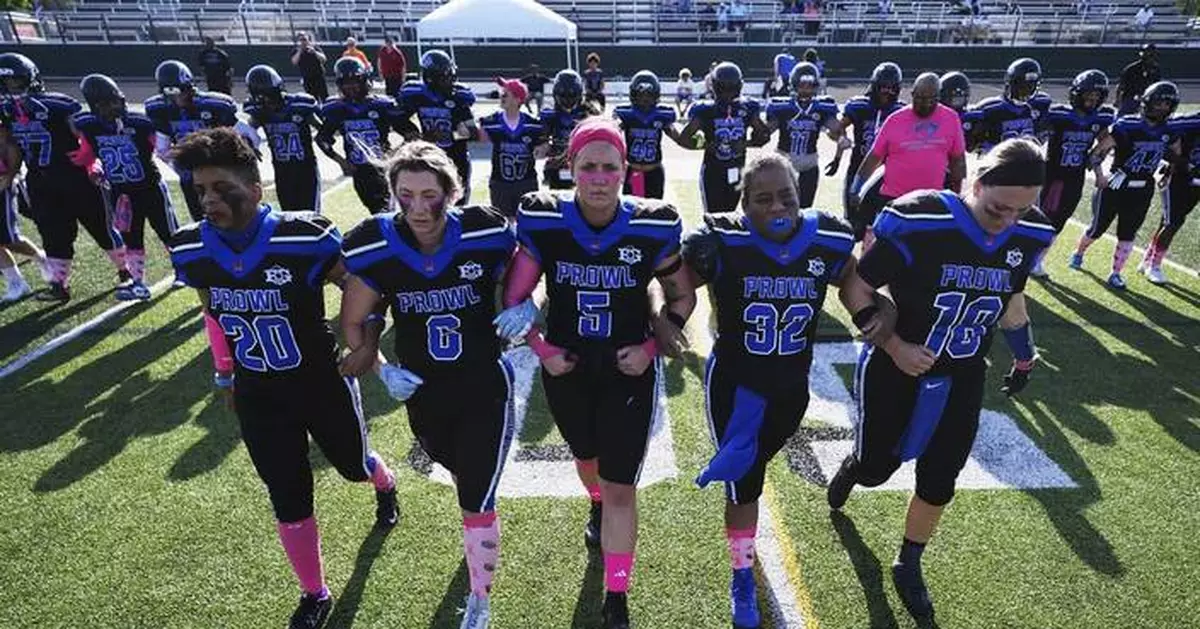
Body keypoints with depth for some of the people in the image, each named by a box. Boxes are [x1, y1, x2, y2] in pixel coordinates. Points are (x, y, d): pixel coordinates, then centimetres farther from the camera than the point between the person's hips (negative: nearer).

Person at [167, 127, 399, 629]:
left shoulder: (305, 239, -25)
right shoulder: (190, 250, -10)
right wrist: (225, 373, 15)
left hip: (322, 382, -3)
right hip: (257, 396, 3)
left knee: (353, 464, 20)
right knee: (288, 498, 10)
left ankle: (385, 484, 61)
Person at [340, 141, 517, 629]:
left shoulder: (486, 235, -18)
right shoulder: (376, 249, -15)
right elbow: (353, 321, 0)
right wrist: (381, 369, -7)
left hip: (485, 388, -2)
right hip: (423, 394, 3)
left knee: (477, 503, 0)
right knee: (460, 472, 28)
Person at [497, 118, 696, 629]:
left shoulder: (651, 228, -15)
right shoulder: (543, 222, -14)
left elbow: (682, 297, -1)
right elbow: (515, 297, -3)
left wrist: (652, 347, -10)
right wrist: (541, 349, -8)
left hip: (629, 372, -2)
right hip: (566, 368, 2)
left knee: (621, 488, 1)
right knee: (586, 454, 28)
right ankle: (597, 508, 65)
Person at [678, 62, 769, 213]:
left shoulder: (746, 109, 1)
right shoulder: (705, 111, -8)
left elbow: (763, 134, 8)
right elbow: (684, 138, -6)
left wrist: (744, 144, -11)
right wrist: (706, 145, -22)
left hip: (738, 171, 3)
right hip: (713, 172, -3)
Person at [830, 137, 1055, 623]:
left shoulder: (1028, 235, -9)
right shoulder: (920, 223, -26)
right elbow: (857, 289, -17)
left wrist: (1024, 356, 23)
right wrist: (895, 347, -23)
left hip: (962, 381, 4)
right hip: (896, 371, -4)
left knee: (938, 485, 11)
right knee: (876, 468, 12)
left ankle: (908, 566, 37)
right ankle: (852, 467, 52)